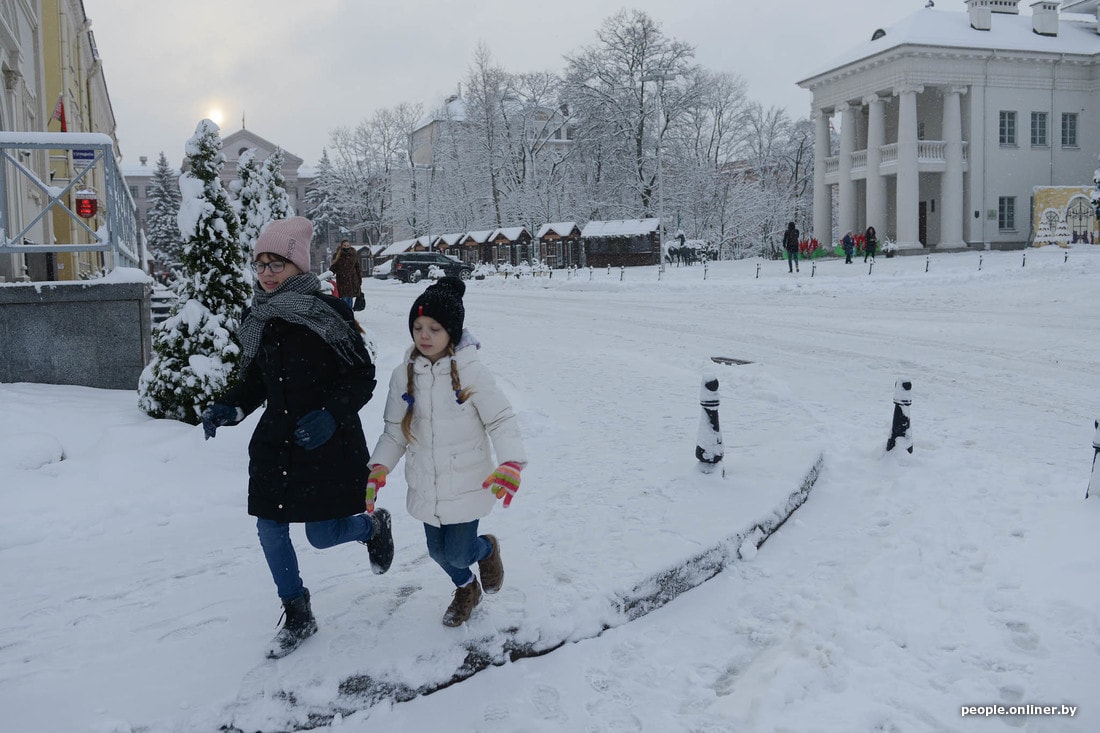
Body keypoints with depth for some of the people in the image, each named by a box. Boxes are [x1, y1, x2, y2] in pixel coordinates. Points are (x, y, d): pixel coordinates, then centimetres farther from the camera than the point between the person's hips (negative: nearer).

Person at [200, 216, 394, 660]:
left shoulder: (328, 314, -14)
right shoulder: (257, 321, 4)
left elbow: (362, 378, -11)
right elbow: (254, 383, 12)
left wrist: (330, 414, -24)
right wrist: (227, 408, -6)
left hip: (329, 445, -5)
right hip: (275, 443, 6)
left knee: (322, 536, 1)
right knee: (270, 528, 7)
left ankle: (374, 526, 36)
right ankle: (298, 617, 28)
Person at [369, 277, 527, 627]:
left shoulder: (470, 372, -17)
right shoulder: (404, 375, -4)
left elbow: (502, 420, -13)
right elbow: (395, 430, 4)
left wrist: (510, 463, -27)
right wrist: (379, 467, -9)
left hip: (466, 484, -4)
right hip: (426, 486, 5)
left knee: (459, 554, -2)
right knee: (438, 550, 18)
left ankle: (487, 549, 35)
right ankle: (466, 589, 50)